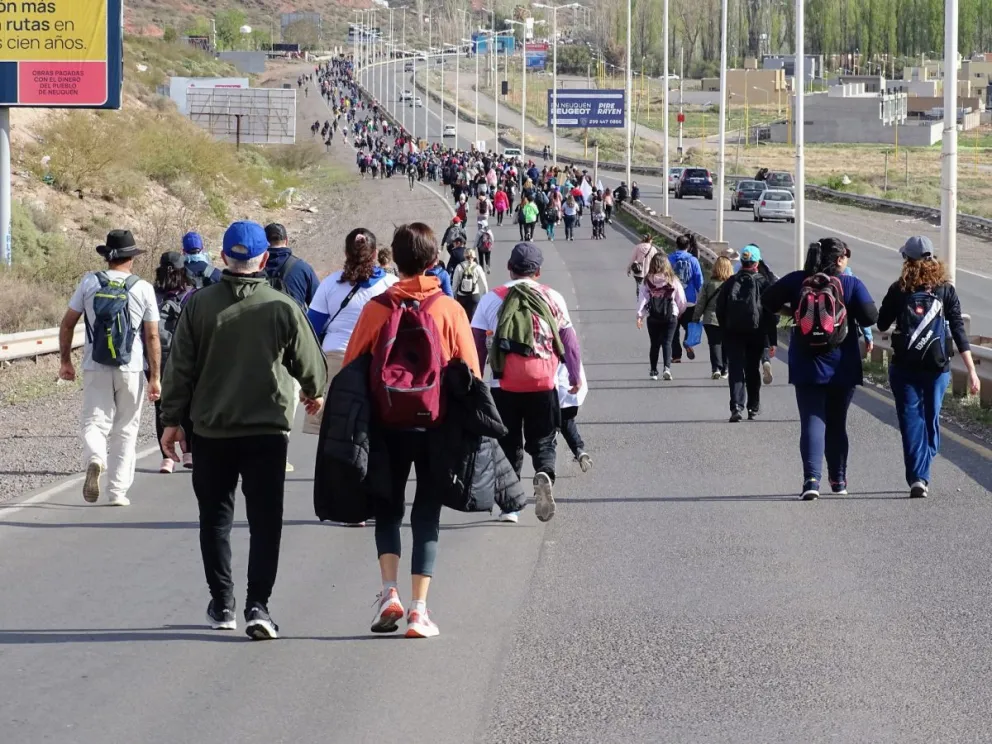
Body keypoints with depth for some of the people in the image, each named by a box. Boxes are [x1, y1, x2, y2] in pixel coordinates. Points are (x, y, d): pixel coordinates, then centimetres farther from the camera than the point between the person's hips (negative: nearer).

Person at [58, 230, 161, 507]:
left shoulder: (89, 282, 2)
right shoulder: (143, 288, -2)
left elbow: (67, 324, 3)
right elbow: (152, 336, -4)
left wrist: (65, 361, 14)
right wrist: (155, 377, -1)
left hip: (95, 368, 0)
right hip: (131, 369, 0)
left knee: (95, 422, 3)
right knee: (125, 430, 10)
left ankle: (94, 459, -30)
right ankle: (117, 491, 10)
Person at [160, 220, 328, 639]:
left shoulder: (199, 305, -4)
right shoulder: (283, 307, -5)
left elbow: (180, 368, -1)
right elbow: (309, 364, 6)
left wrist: (172, 420, 8)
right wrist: (314, 393, 27)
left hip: (211, 430, 1)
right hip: (268, 429, -1)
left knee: (215, 516, 14)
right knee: (265, 521, 1)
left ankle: (221, 605, 18)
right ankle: (257, 605, -10)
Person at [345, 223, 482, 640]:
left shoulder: (377, 309, -4)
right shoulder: (450, 310, -5)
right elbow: (470, 372, -2)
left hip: (387, 425, 0)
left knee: (388, 508, 15)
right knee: (426, 513, 8)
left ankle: (390, 593, -3)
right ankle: (419, 609, 1)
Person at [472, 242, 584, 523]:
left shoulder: (492, 299, 2)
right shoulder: (552, 299, 4)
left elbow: (477, 342, 1)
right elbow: (569, 340, 8)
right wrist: (576, 376, 20)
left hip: (505, 386, 0)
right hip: (544, 384, 0)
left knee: (508, 445, 12)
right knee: (543, 442, 9)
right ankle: (544, 476, -22)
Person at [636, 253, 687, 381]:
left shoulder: (648, 280, -3)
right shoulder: (673, 280, -2)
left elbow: (642, 298, -6)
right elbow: (681, 300, 3)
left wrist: (640, 315, -4)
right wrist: (679, 312, 20)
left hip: (653, 317, 1)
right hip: (671, 316, -1)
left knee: (654, 344, 12)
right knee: (667, 342, 1)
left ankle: (654, 371, 17)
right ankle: (667, 367, -19)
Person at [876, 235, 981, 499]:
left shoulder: (899, 290, -4)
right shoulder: (946, 290, -1)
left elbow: (882, 324, 5)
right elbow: (959, 331, -4)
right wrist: (971, 371, -5)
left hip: (904, 367, -1)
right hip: (937, 368, 1)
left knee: (912, 424, 0)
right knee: (931, 422, 15)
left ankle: (916, 478, -11)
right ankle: (922, 476, 15)